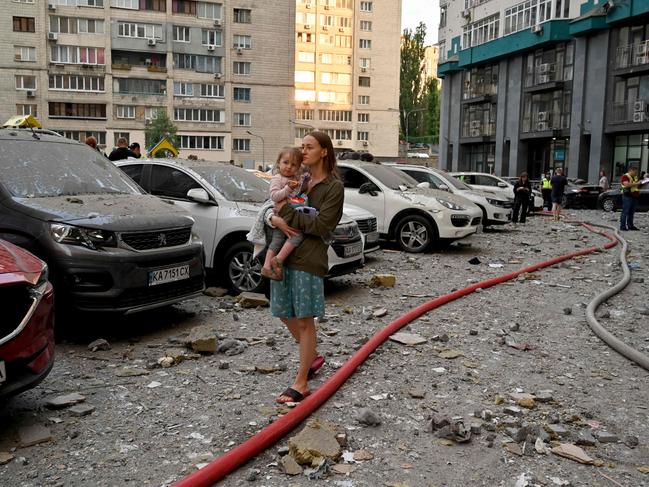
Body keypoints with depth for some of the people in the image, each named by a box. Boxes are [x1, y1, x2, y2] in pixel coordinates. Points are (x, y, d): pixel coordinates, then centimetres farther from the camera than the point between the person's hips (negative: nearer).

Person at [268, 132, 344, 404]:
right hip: (284, 255, 7)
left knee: (304, 319, -1)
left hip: (308, 259, -7)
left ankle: (301, 383, 9)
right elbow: (277, 209, 16)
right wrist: (277, 221, -7)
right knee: (286, 314, 14)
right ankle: (312, 356, 38)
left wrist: (287, 217, -13)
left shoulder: (333, 186, -4)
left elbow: (321, 225, -14)